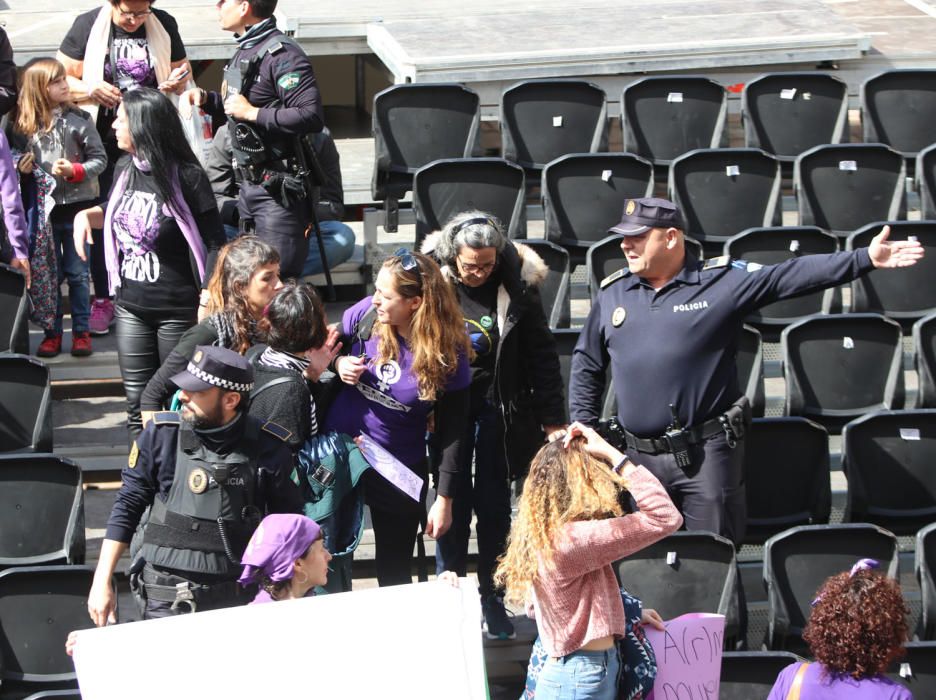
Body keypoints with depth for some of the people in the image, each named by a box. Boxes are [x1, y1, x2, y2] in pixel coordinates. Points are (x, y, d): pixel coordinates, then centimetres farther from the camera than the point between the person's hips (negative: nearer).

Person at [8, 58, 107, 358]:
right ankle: (52, 333, 18)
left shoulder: (77, 120, -5)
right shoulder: (22, 126, 0)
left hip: (76, 206, -1)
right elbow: (14, 161, 12)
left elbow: (99, 159, -2)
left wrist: (75, 171, -17)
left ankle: (81, 331, 16)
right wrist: (21, 168, -10)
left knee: (77, 272, 6)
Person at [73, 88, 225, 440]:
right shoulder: (125, 170, 4)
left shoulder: (186, 177, -15)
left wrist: (207, 302, -19)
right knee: (138, 403, 9)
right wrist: (87, 215, 4)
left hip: (177, 311, -6)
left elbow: (214, 243, -13)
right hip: (131, 307, 6)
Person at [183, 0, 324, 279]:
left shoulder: (282, 55, -17)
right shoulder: (245, 50, 14)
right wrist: (206, 99, 11)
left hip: (278, 190, -10)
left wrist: (252, 112, -21)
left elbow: (311, 117, -26)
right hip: (249, 183, 10)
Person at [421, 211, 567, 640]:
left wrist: (553, 418, -2)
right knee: (452, 505, 3)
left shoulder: (516, 284, -7)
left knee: (494, 506, 6)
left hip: (497, 408, 0)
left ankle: (492, 600, 18)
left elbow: (541, 354, -2)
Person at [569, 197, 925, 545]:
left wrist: (865, 259, -19)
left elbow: (792, 276, -10)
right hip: (639, 457, 4)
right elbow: (586, 364, 20)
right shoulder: (613, 293, 10)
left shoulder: (721, 281, -3)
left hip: (706, 454, -4)